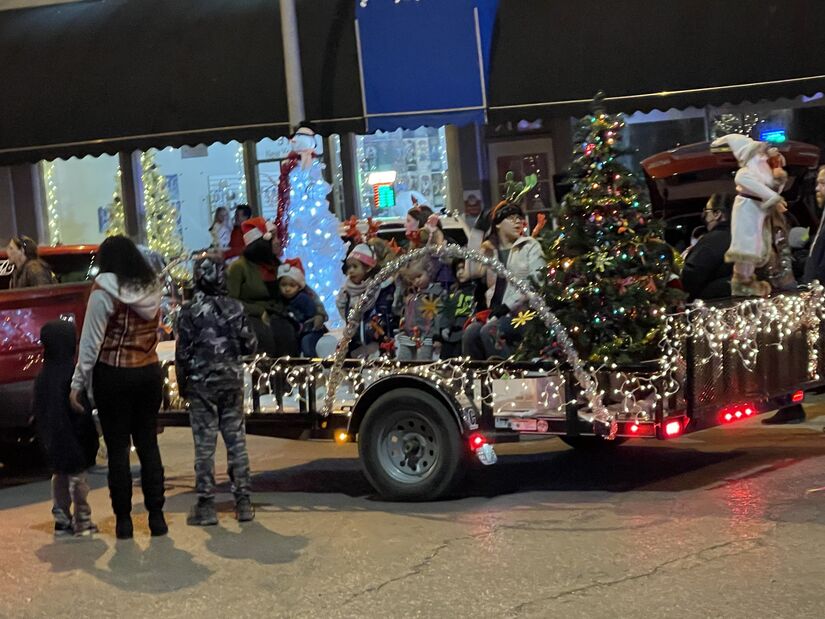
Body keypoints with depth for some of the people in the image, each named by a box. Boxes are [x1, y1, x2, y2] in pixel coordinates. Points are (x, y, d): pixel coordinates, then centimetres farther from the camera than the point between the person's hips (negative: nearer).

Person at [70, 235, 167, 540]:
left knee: (118, 448, 3)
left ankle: (123, 519, 6)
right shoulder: (152, 288, 5)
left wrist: (78, 383, -7)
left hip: (114, 376, -4)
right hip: (149, 372, 5)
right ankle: (156, 515, 10)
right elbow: (153, 331, 5)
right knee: (148, 444, 10)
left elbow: (91, 342, -11)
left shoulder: (104, 290, -11)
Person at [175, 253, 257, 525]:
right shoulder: (235, 308, -2)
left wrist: (182, 385, 4)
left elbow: (182, 353, -8)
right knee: (236, 441, 8)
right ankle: (243, 501, 10)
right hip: (232, 381, 3)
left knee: (204, 444, 1)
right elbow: (250, 345, 1)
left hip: (201, 383, -3)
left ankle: (206, 505, 2)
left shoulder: (190, 311, -9)